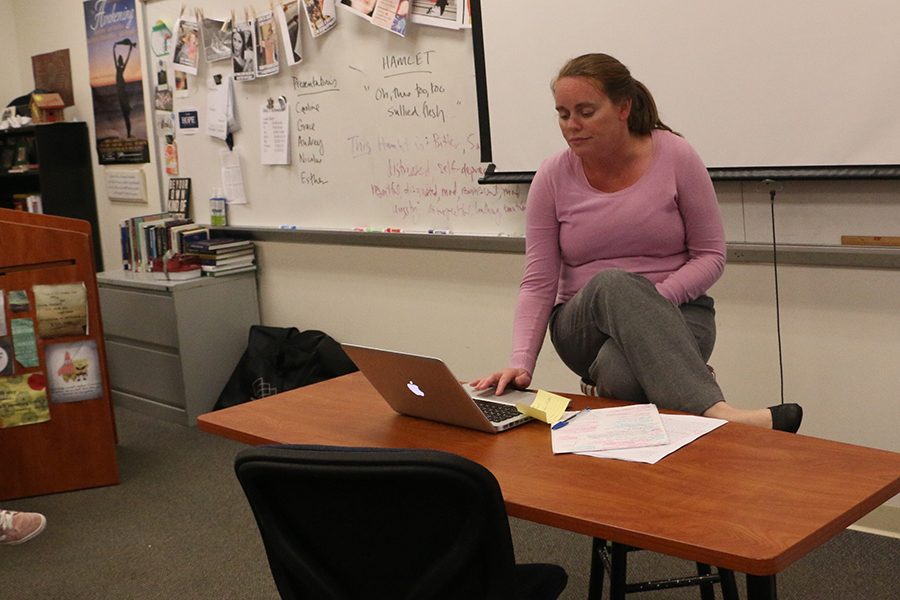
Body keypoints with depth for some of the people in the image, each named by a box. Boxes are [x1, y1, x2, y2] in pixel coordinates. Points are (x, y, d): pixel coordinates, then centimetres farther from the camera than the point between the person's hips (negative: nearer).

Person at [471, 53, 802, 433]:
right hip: (584, 326, 3)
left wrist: (654, 301, -20)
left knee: (621, 375, -42)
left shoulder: (674, 157, -6)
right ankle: (714, 411, -49)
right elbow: (538, 283, -5)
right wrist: (521, 362, -19)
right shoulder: (552, 178, -2)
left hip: (674, 311, -2)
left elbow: (711, 256, -2)